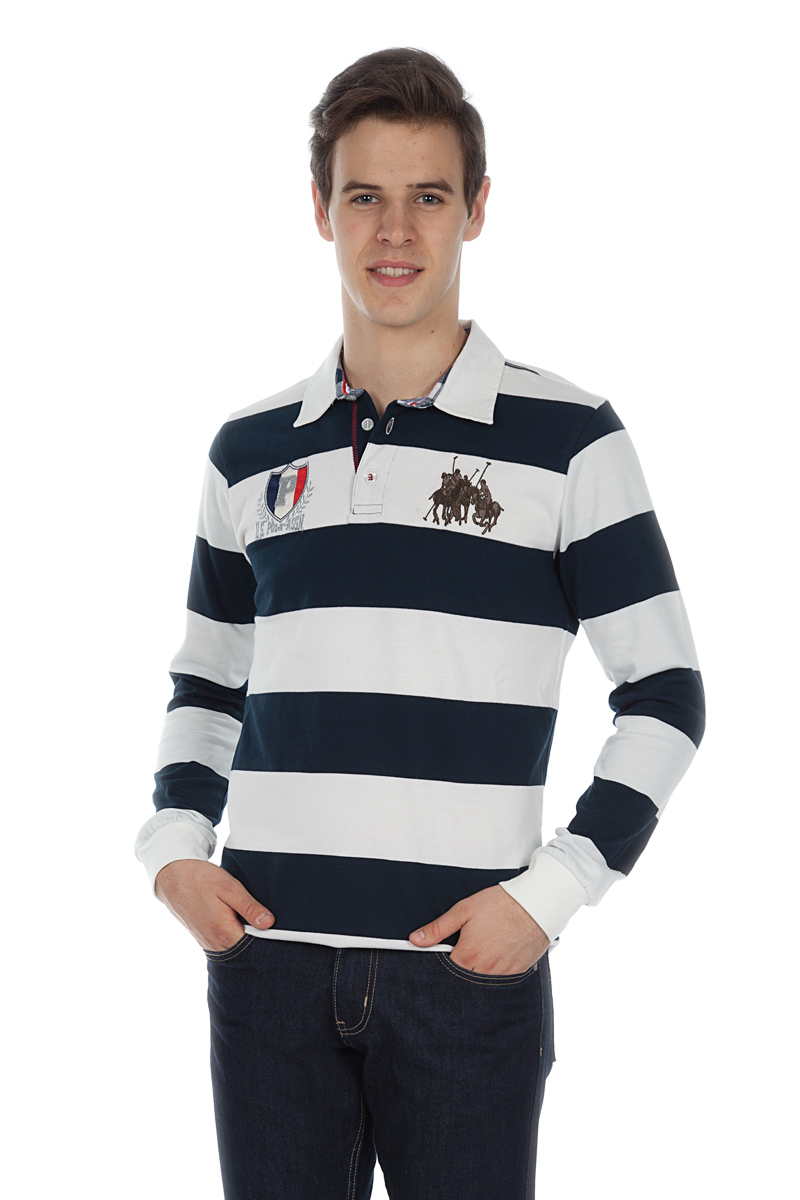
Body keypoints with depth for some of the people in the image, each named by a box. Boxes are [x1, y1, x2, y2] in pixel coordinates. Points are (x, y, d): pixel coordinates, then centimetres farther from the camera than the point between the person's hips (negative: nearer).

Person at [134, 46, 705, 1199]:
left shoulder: (568, 439, -1)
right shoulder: (251, 451, 10)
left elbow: (665, 693, 0)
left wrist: (551, 892, -9)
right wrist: (175, 844, 2)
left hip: (470, 962, -3)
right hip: (266, 951, 3)